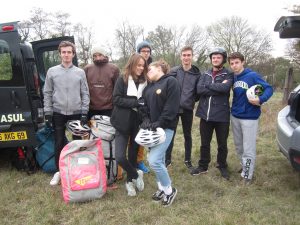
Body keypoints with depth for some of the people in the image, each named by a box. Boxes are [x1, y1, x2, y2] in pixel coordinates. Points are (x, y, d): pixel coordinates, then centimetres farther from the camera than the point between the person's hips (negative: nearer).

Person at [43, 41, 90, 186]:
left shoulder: (80, 72, 4)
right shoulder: (52, 71, 4)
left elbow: (85, 94, 3)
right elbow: (47, 93, 4)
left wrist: (84, 112, -4)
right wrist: (48, 112, -2)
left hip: (76, 113, 0)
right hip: (58, 113, 0)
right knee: (59, 143, 7)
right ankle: (59, 171, 21)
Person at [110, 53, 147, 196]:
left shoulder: (145, 82, 4)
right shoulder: (122, 80, -5)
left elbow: (145, 101, 10)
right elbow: (116, 99, -12)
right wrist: (135, 102, -20)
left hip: (138, 123, 3)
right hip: (123, 123, -2)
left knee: (133, 154, 12)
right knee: (120, 157, -10)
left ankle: (130, 181, 32)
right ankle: (136, 175, 16)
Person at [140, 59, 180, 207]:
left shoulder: (171, 82, -6)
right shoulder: (148, 87, 18)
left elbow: (172, 107, -15)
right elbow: (144, 106, 13)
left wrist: (159, 123, -20)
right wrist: (146, 120, -6)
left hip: (165, 127, -7)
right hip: (152, 128, 7)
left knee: (154, 160, -13)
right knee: (159, 160, 11)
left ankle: (169, 190, 7)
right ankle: (162, 188, 27)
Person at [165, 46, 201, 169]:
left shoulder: (196, 73, -1)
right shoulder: (173, 71, -3)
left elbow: (198, 91, 6)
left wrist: (192, 100, -1)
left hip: (188, 109, 1)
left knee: (187, 135, 13)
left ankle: (187, 159, 28)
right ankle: (167, 159, 20)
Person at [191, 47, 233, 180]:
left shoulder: (228, 75, -1)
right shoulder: (205, 74, 9)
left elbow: (225, 87, -22)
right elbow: (199, 89, -8)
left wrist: (208, 85, -11)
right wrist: (218, 88, -15)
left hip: (221, 115, -3)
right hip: (205, 114, 3)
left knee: (222, 144, 12)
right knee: (205, 143, 15)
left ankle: (222, 166, 32)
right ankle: (203, 166, 31)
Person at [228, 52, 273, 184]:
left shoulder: (252, 76, -11)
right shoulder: (233, 78, 7)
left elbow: (269, 88, -13)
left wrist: (260, 100, -30)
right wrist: (234, 108, -1)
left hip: (249, 117, -6)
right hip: (235, 116, 6)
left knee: (248, 149, 0)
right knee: (239, 146, 16)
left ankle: (247, 175, 12)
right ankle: (245, 167, 35)